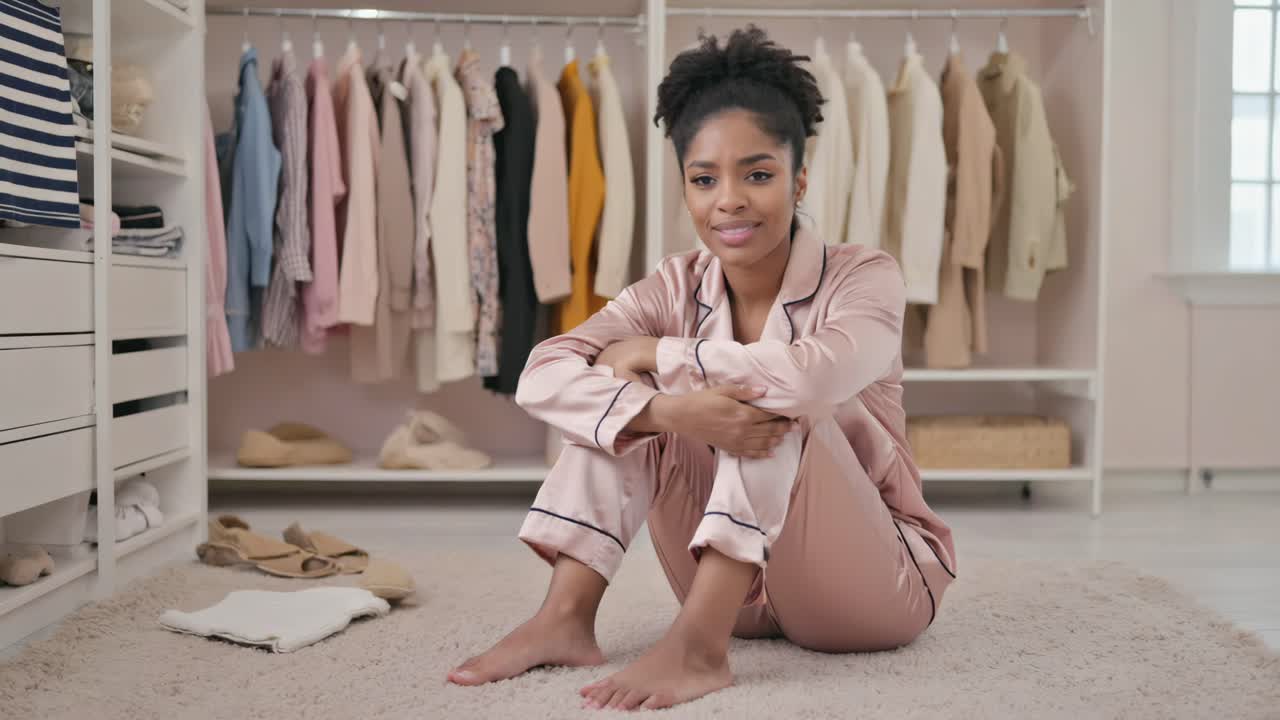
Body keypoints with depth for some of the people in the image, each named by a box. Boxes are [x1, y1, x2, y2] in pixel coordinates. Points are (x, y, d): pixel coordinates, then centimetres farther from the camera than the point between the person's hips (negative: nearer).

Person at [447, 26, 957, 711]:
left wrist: (652, 354, -24)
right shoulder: (677, 288, -4)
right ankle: (565, 619, -19)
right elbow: (543, 374, -19)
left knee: (771, 403, -28)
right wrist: (669, 408, -38)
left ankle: (698, 647, -33)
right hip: (739, 586, 4)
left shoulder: (865, 276, -14)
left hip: (876, 584, -4)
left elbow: (816, 374, -38)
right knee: (628, 398, -13)